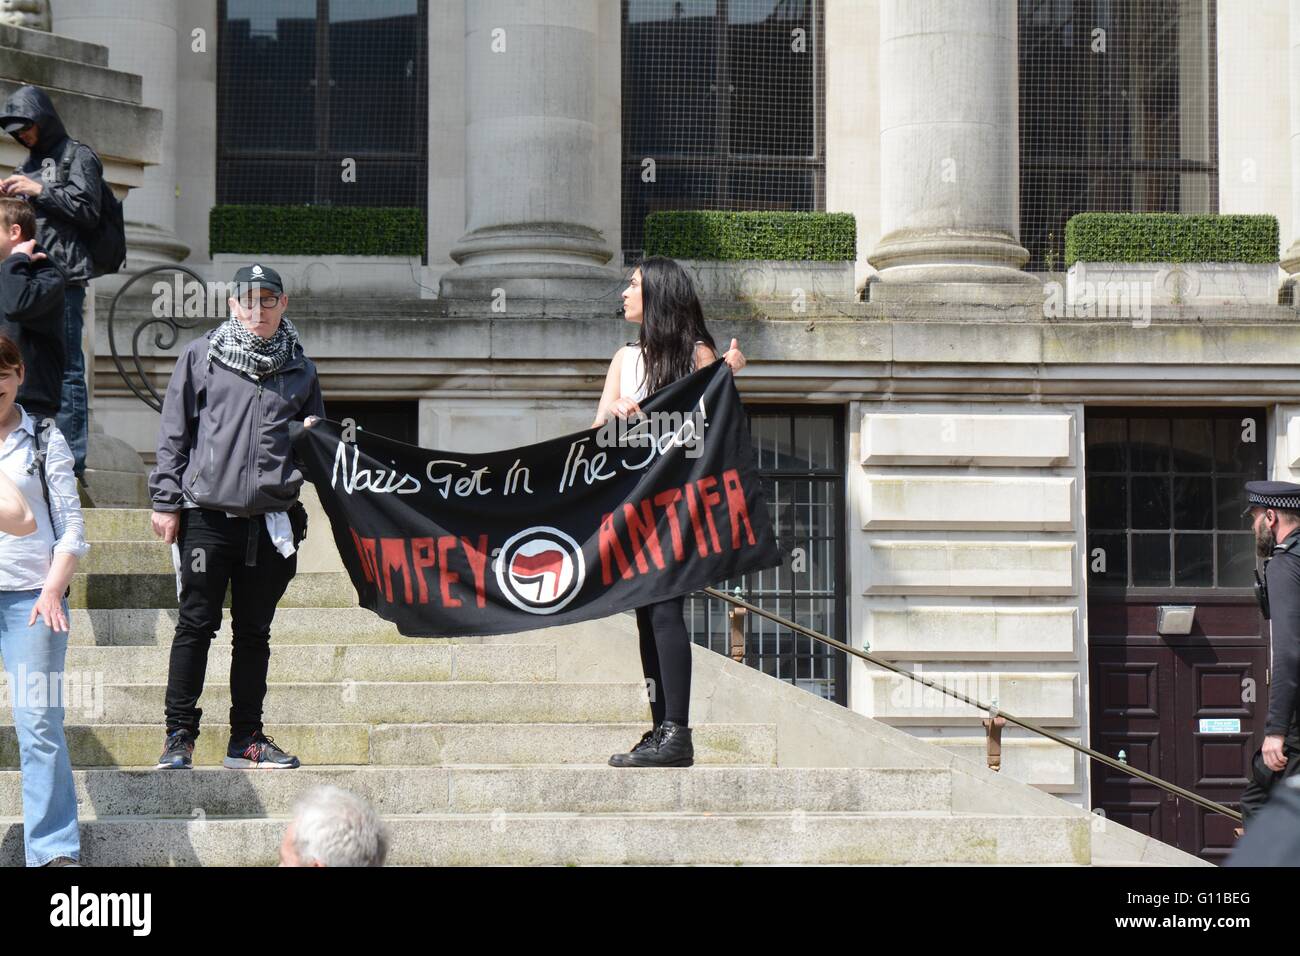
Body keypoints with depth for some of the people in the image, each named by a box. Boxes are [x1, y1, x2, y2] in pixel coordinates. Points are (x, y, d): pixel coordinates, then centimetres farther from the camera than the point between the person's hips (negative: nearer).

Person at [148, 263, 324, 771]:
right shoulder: (200, 357, 4)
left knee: (254, 631, 9)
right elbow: (173, 433, 4)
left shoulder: (300, 369, 11)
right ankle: (179, 734, 6)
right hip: (208, 515, -3)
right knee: (196, 624, -1)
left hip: (271, 518, 3)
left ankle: (246, 738, 16)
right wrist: (166, 502, -1)